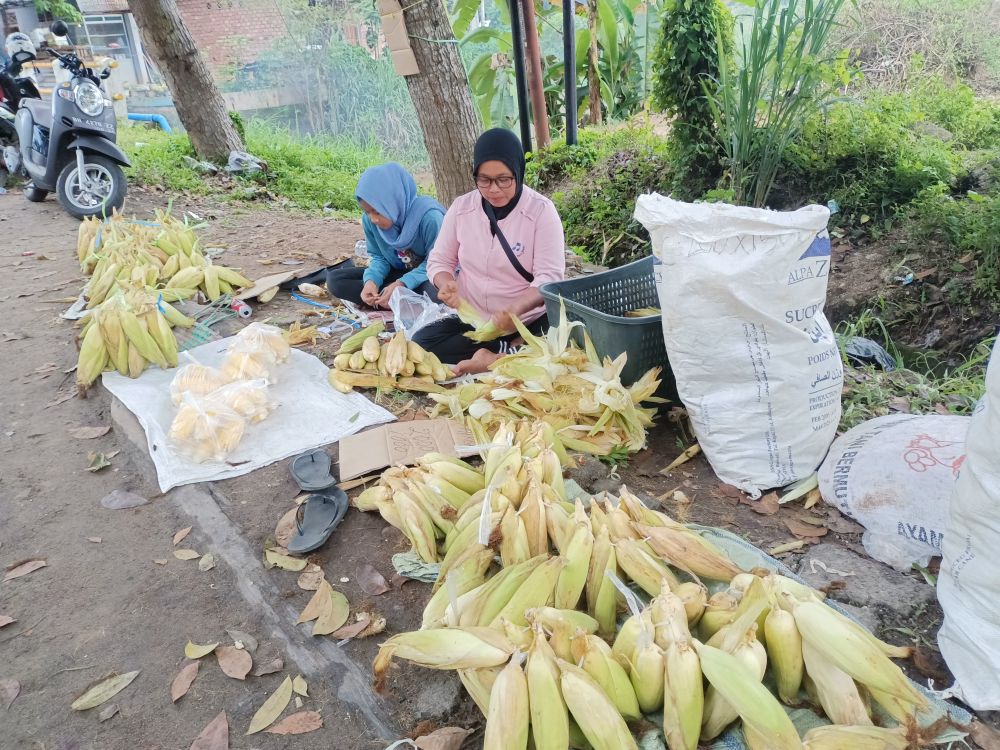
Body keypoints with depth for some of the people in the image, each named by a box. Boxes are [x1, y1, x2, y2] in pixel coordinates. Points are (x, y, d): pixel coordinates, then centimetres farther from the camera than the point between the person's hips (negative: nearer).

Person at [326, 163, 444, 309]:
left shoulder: (429, 216, -28)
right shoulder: (369, 220, -12)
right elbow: (378, 256, 0)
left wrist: (402, 284, -34)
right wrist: (371, 279, -23)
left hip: (429, 276, -4)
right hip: (399, 274, 5)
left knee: (436, 292, -42)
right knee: (335, 279, -11)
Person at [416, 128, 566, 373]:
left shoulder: (541, 210, -12)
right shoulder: (461, 207, -1)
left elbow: (549, 276, -17)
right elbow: (439, 260, 8)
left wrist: (515, 309, -37)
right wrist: (445, 284, -18)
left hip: (528, 322, -3)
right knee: (422, 342, -21)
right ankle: (515, 350, -19)